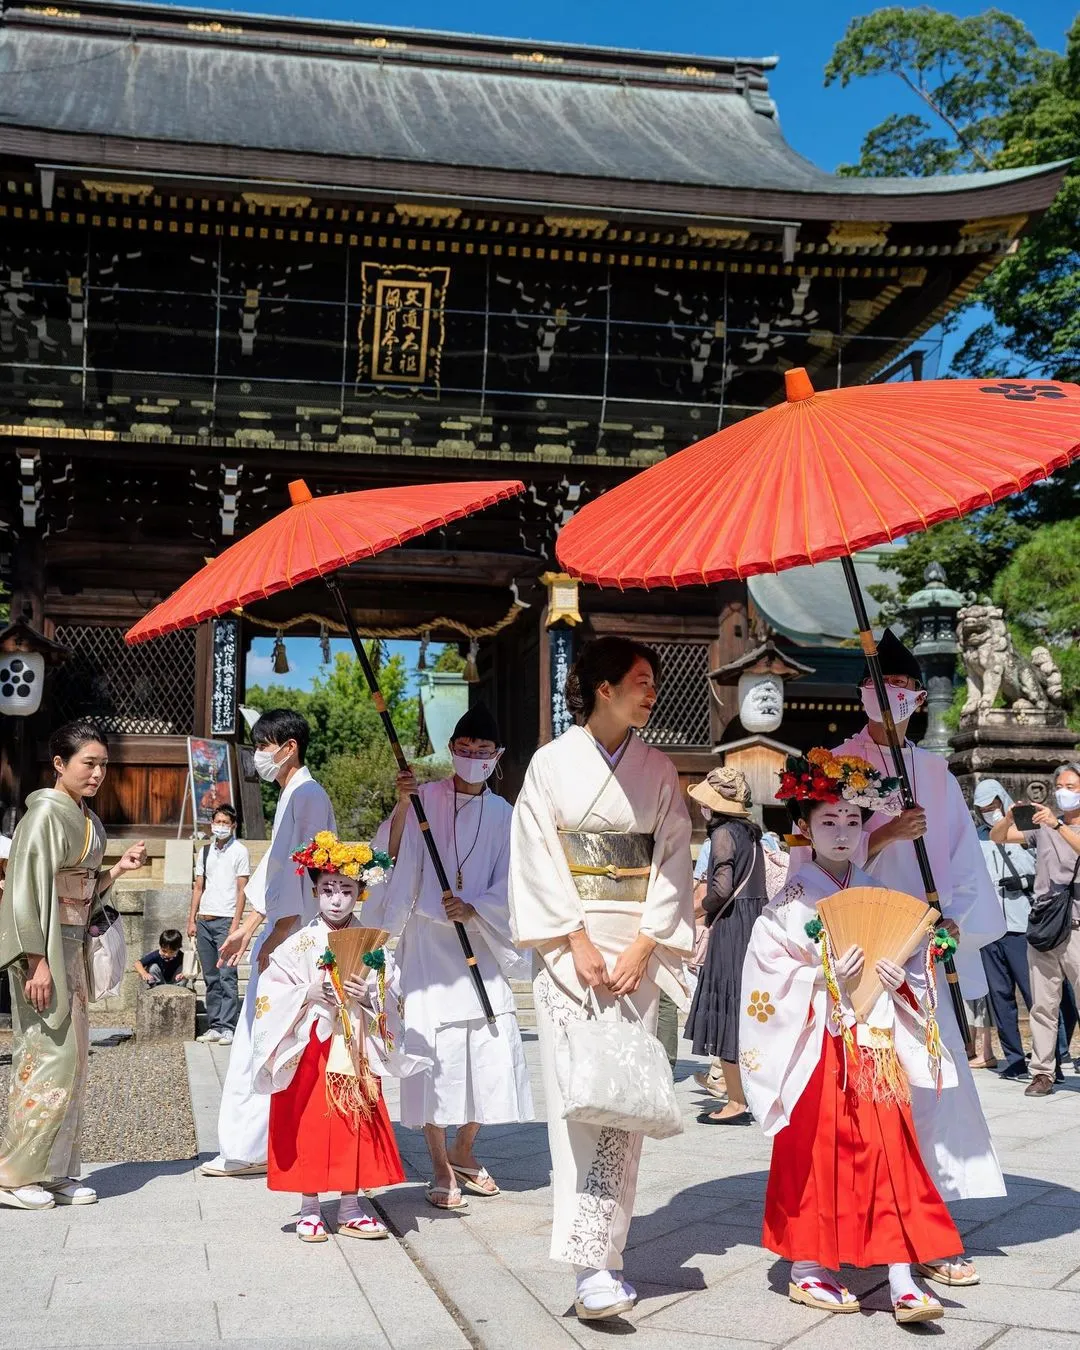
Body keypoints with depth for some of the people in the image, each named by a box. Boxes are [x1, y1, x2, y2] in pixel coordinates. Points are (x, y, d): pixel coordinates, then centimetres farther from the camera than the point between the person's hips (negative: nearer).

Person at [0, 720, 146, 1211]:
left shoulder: (86, 819, 13)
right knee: (49, 1057, -7)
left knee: (72, 1055, 10)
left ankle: (54, 1170, 17)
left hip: (71, 948, 9)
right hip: (43, 948, -9)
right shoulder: (46, 813, -14)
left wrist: (118, 869, 4)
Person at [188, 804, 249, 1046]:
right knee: (211, 978, 8)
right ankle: (214, 1026, 12)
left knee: (227, 976, -8)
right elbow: (198, 887, 17)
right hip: (204, 921, 5)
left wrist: (236, 923, -11)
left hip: (225, 920, -5)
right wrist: (192, 920, 10)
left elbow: (242, 890, -4)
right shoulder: (204, 851, 15)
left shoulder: (239, 851, 0)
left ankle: (228, 1027, -7)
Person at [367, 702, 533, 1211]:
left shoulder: (501, 814, 9)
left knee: (491, 1051, 2)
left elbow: (507, 885, 5)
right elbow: (392, 857, -9)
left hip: (481, 944, 3)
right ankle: (440, 1168, 7)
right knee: (433, 1052, -5)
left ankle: (463, 1151, 23)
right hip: (428, 943, -3)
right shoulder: (425, 798, -1)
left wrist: (473, 909, -12)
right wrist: (401, 807, -21)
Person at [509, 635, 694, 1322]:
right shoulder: (553, 762, 1)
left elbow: (672, 860, 3)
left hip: (637, 943, 3)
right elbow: (540, 858, -4)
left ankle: (607, 1250, 8)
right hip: (570, 940, -2)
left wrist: (643, 946, -8)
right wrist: (578, 940, -12)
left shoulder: (659, 770, 8)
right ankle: (591, 1262, -11)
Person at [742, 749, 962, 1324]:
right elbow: (770, 981, -8)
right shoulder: (789, 904, -3)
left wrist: (900, 982, -8)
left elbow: (914, 968, 13)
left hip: (876, 1048, 3)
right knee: (815, 1154, 3)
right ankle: (807, 1270, 18)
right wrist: (826, 979, -19)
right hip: (818, 1050, -3)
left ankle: (902, 1280, 1)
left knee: (889, 1156, -2)